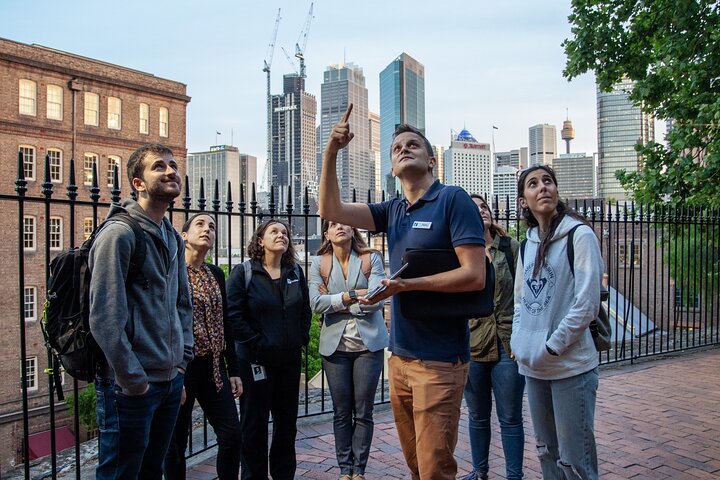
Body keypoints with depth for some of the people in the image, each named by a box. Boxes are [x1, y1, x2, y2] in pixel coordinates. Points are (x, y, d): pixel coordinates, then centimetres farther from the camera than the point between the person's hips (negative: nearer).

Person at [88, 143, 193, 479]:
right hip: (130, 387, -8)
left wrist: (182, 359, 9)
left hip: (170, 381, 8)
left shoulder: (173, 238, 11)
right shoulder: (119, 233, -15)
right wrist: (135, 382, -17)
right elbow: (105, 318, -20)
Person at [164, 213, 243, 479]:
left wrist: (233, 370, 12)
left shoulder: (216, 274, 10)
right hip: (180, 367, -5)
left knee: (232, 436, 5)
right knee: (176, 444, 8)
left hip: (214, 368, 5)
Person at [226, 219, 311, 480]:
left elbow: (306, 309, 14)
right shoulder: (243, 272, -6)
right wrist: (256, 343, -15)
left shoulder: (295, 272, 9)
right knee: (255, 423, 6)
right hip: (255, 359, -5)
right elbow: (233, 313, -12)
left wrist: (301, 338, 2)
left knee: (287, 420, 15)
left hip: (290, 359, 5)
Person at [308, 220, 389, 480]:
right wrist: (353, 295, -15)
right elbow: (316, 303, -11)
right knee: (341, 412, 9)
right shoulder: (319, 263, 0)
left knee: (363, 411, 5)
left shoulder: (371, 259, -3)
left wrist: (336, 303, -14)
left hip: (368, 343, -1)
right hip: (335, 344, 1)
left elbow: (376, 300, -13)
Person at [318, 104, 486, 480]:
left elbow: (475, 276, -16)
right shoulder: (393, 211, 11)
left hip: (439, 360, -7)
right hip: (399, 356, 7)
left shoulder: (452, 199, -8)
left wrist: (407, 284, -22)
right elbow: (330, 210, 5)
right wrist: (331, 152, -5)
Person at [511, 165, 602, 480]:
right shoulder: (528, 244, 11)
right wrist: (518, 342, 3)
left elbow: (587, 304, -14)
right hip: (532, 367, 6)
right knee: (546, 451, 18)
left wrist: (551, 347, -14)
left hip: (570, 365, -6)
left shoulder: (580, 235, -9)